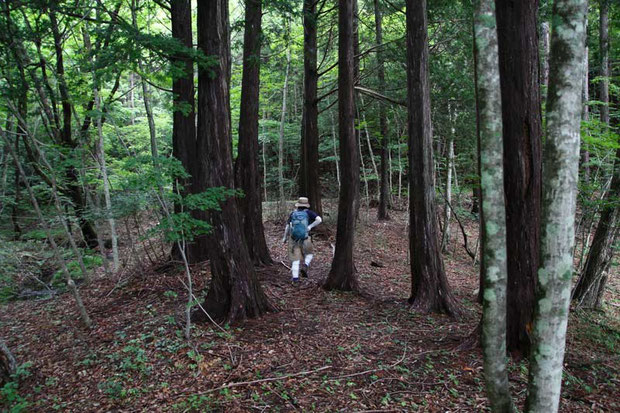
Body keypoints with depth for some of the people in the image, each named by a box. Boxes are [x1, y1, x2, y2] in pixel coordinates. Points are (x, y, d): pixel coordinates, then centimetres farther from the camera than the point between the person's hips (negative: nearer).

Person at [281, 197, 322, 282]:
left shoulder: (293, 213, 4)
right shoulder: (309, 212, -1)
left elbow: (287, 226, 6)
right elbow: (319, 219, -16)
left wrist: (284, 237, 18)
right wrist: (310, 226, -10)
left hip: (294, 239, 1)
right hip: (305, 240, -1)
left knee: (295, 259, 8)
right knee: (309, 254, 23)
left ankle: (295, 277, 6)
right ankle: (305, 266, -2)